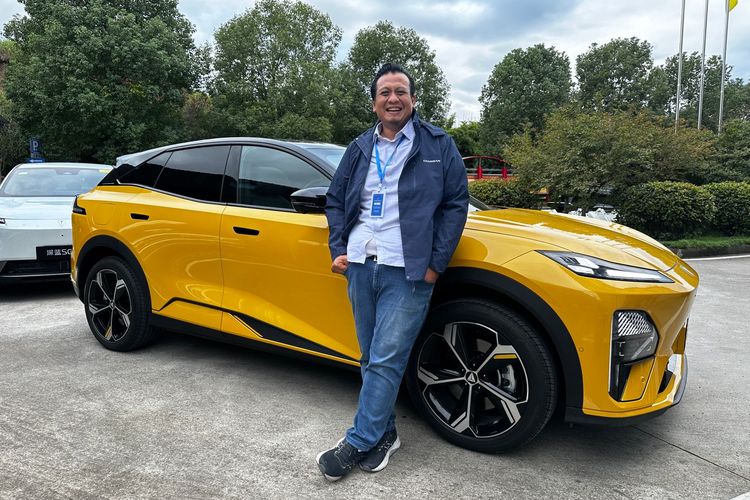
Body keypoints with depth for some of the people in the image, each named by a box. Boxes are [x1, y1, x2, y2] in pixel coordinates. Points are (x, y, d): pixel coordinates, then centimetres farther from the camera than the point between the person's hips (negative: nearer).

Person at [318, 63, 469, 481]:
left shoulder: (439, 145, 2)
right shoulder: (360, 149, 13)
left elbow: (456, 204, -1)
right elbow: (336, 200, 18)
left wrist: (437, 263, -8)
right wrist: (338, 248, 6)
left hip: (407, 272, -4)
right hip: (360, 267, 5)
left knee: (386, 360, -5)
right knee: (371, 359, 12)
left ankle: (360, 443, 8)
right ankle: (384, 434, 26)